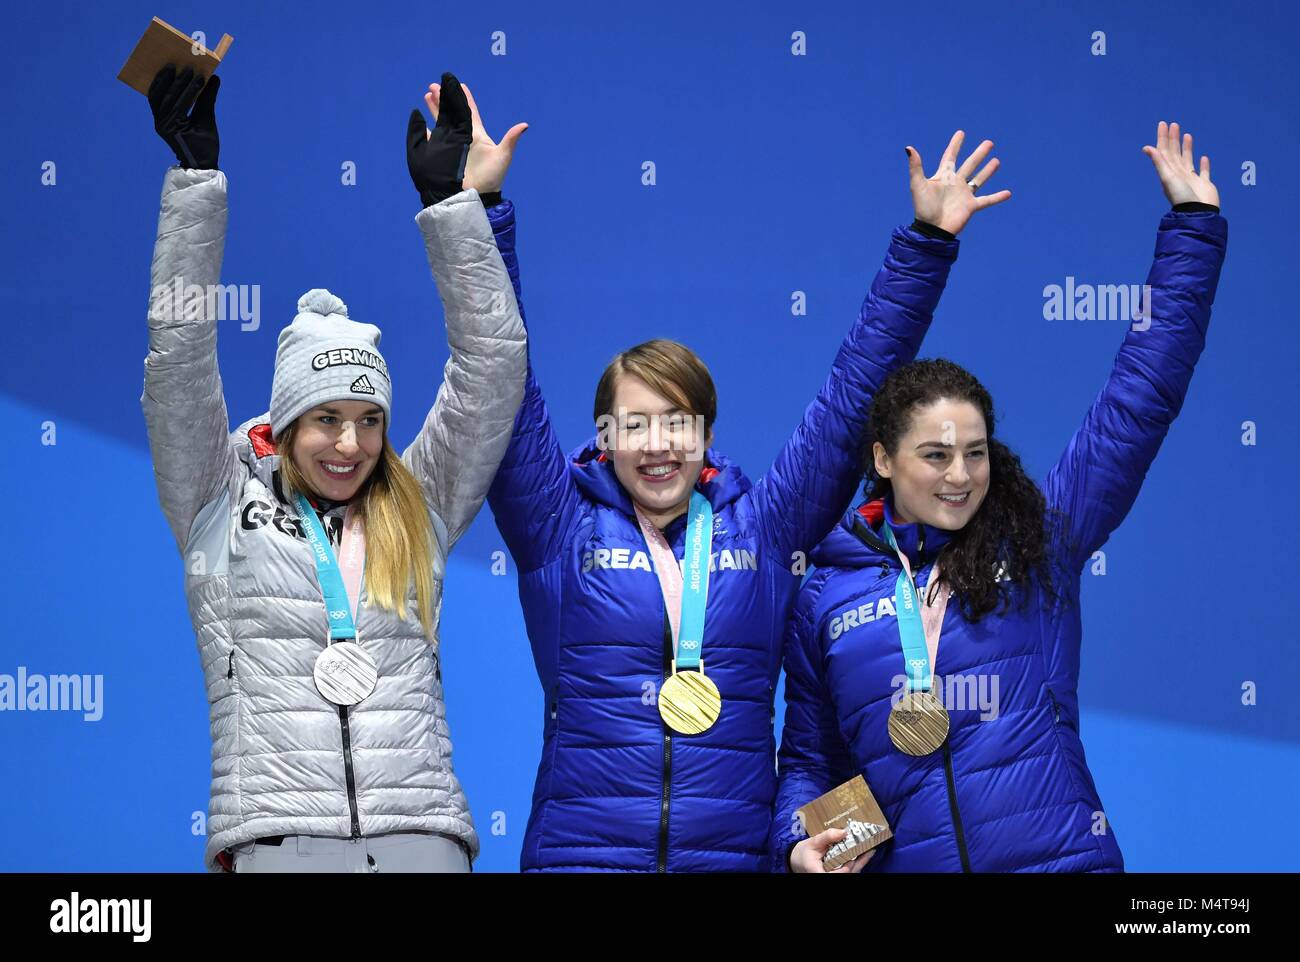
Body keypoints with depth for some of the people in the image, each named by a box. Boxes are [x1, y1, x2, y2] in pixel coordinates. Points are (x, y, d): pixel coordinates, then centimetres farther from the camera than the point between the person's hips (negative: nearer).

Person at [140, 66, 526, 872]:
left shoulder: (416, 514, 16)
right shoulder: (224, 509, 12)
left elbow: (492, 364, 14)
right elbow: (179, 353, 7)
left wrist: (449, 198, 11)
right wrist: (195, 177, 4)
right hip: (275, 836, -2)